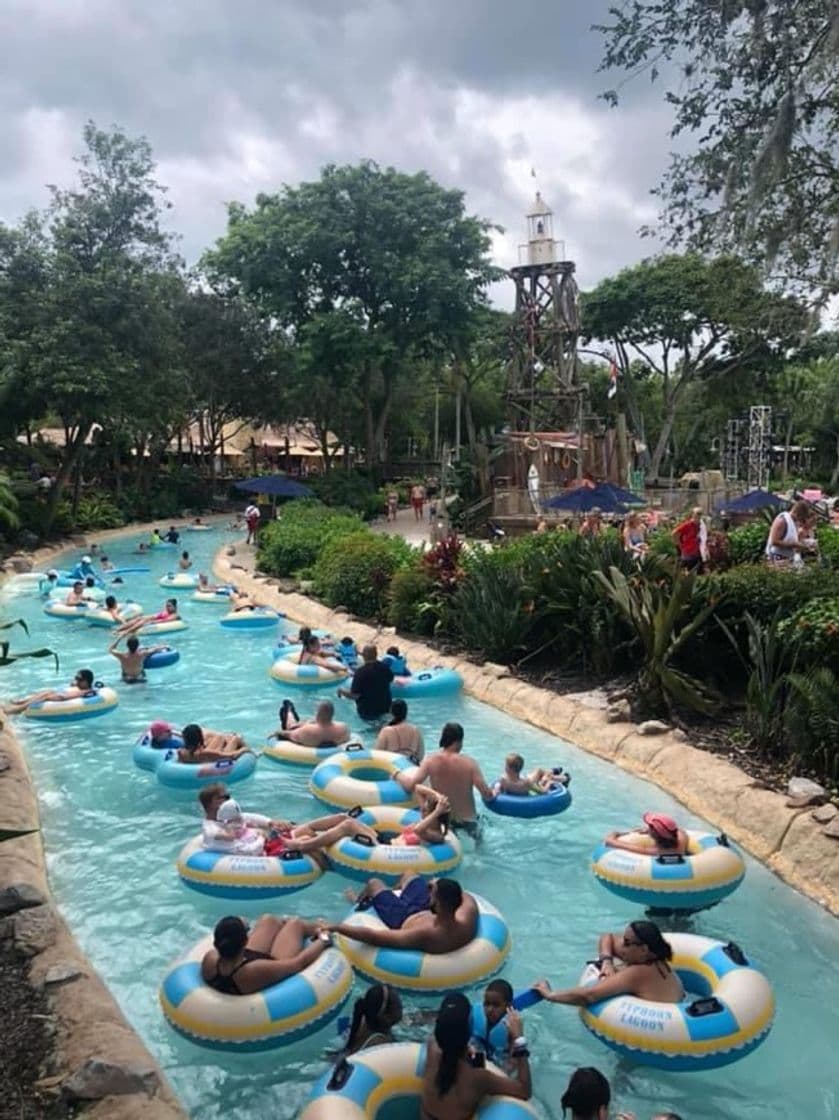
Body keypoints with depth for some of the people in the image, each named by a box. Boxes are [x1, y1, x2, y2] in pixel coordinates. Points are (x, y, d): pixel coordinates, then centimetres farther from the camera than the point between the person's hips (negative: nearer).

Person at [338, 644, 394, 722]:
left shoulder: (360, 672, -21)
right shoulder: (385, 667, -5)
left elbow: (354, 695, -21)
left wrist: (341, 691, -2)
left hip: (367, 713, -5)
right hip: (385, 709, 5)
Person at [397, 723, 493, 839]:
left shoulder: (430, 761, -16)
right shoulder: (469, 763, -18)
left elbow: (411, 785, -20)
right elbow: (487, 795, -18)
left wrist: (397, 775, -1)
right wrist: (494, 793, 4)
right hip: (467, 820, -2)